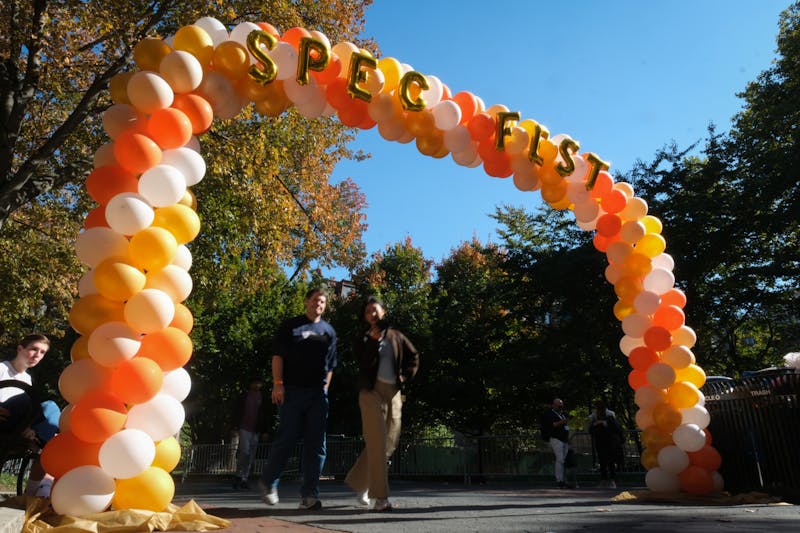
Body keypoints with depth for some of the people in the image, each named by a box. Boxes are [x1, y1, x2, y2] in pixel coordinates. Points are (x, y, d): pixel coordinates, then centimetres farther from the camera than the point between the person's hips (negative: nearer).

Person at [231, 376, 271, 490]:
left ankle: (244, 478, 10)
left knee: (251, 456, 3)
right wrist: (237, 427, 0)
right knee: (245, 451, -13)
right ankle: (239, 476, 1)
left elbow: (266, 416, 6)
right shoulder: (244, 396, 6)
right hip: (245, 428, -2)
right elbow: (238, 412, 7)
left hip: (256, 430, 2)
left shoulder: (264, 398, 7)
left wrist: (265, 431, 0)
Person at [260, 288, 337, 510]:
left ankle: (309, 495, 5)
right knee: (287, 438, -1)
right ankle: (268, 482, 21)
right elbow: (278, 355, -1)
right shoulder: (290, 325, 5)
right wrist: (277, 383, -11)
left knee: (316, 444, 0)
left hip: (318, 394, 3)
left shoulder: (328, 331, 15)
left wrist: (325, 389, 7)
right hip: (292, 391, -3)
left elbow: (331, 364, 16)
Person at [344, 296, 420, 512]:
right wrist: (373, 339, -7)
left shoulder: (396, 336, 14)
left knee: (389, 443, 8)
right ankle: (380, 497, -9)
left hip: (394, 392, 4)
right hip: (372, 391, -4)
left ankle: (359, 482, 28)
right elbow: (365, 363, -1)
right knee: (377, 443, -11)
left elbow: (414, 357, 19)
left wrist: (405, 378, 10)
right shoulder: (362, 340, 8)